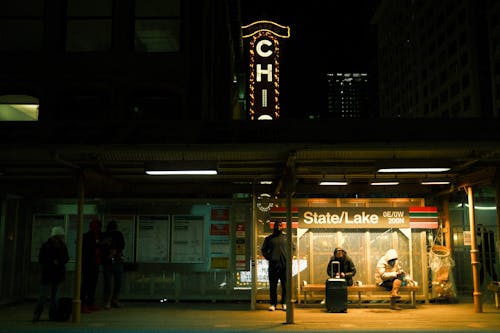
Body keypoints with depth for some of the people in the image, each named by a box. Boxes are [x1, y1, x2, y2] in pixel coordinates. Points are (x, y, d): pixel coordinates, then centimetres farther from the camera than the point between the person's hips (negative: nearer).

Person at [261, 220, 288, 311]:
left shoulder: (286, 238, 12)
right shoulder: (269, 238, 10)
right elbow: (263, 249, 12)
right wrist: (268, 257, -1)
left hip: (285, 264, 1)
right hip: (273, 265, -1)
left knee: (285, 285, 2)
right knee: (273, 286, 1)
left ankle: (284, 303, 10)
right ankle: (273, 304, 6)